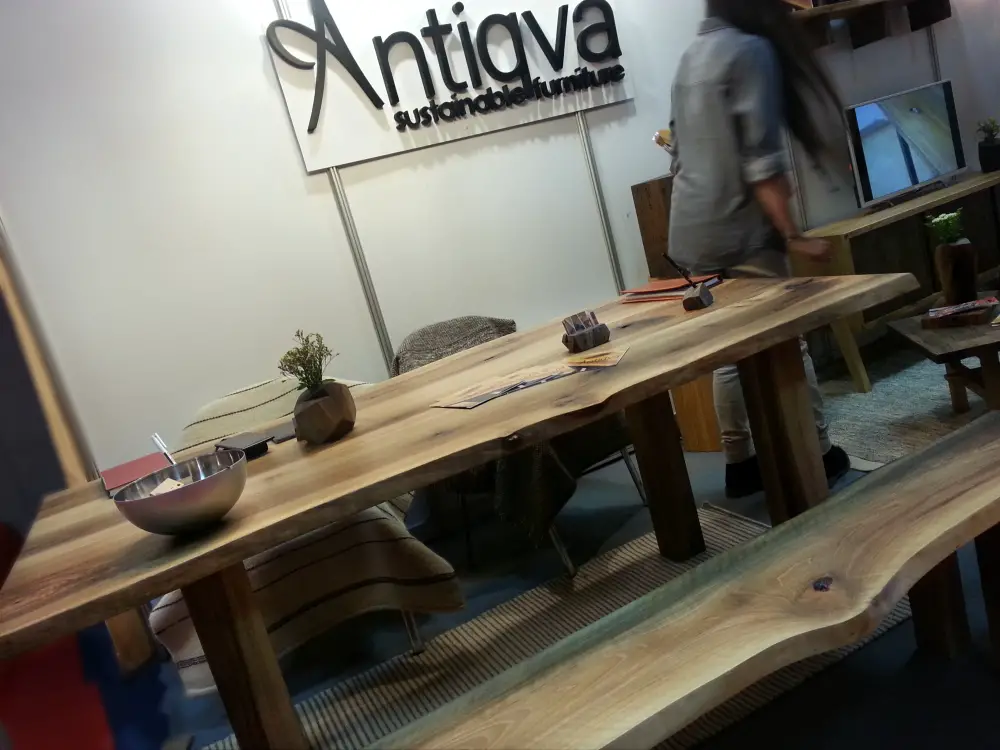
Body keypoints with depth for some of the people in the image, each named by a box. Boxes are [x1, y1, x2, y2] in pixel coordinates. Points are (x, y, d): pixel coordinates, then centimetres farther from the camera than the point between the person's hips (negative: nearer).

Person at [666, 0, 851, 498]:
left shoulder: (692, 56, 16)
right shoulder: (751, 50, -9)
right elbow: (760, 162, -17)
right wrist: (793, 236, -16)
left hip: (692, 233, 8)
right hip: (739, 232, -8)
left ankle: (739, 463, 21)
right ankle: (818, 455, 17)